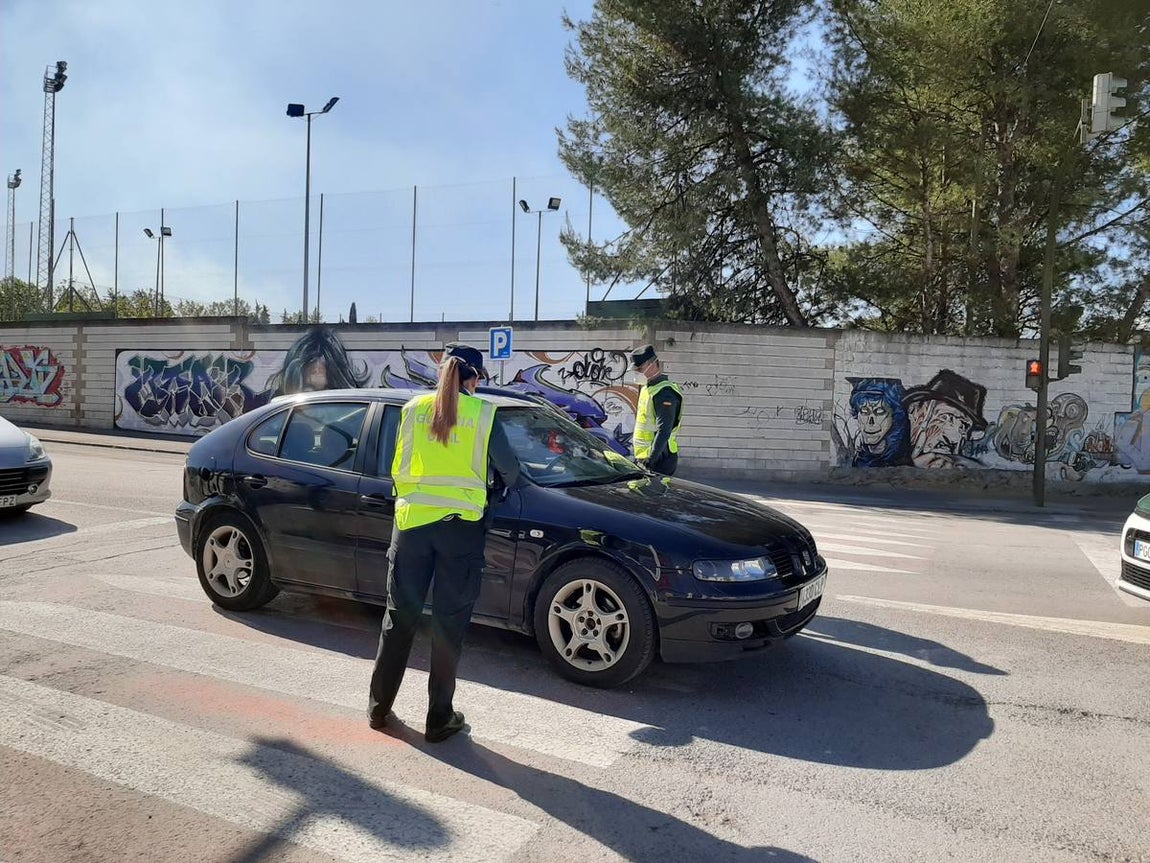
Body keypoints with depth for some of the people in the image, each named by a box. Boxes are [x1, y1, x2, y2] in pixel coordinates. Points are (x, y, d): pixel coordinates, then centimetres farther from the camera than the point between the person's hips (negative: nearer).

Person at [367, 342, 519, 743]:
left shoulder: (413, 408, 5)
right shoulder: (482, 412, -2)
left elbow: (398, 467, 10)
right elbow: (508, 466, 3)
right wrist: (507, 486, 24)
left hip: (412, 519, 3)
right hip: (461, 523, -2)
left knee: (400, 615, 15)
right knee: (449, 621, 6)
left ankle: (379, 706, 25)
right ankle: (439, 718, 14)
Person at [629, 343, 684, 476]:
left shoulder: (665, 393, -17)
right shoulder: (646, 388, 16)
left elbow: (664, 431, -23)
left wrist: (651, 458, -27)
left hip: (660, 457, -10)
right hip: (644, 456, 10)